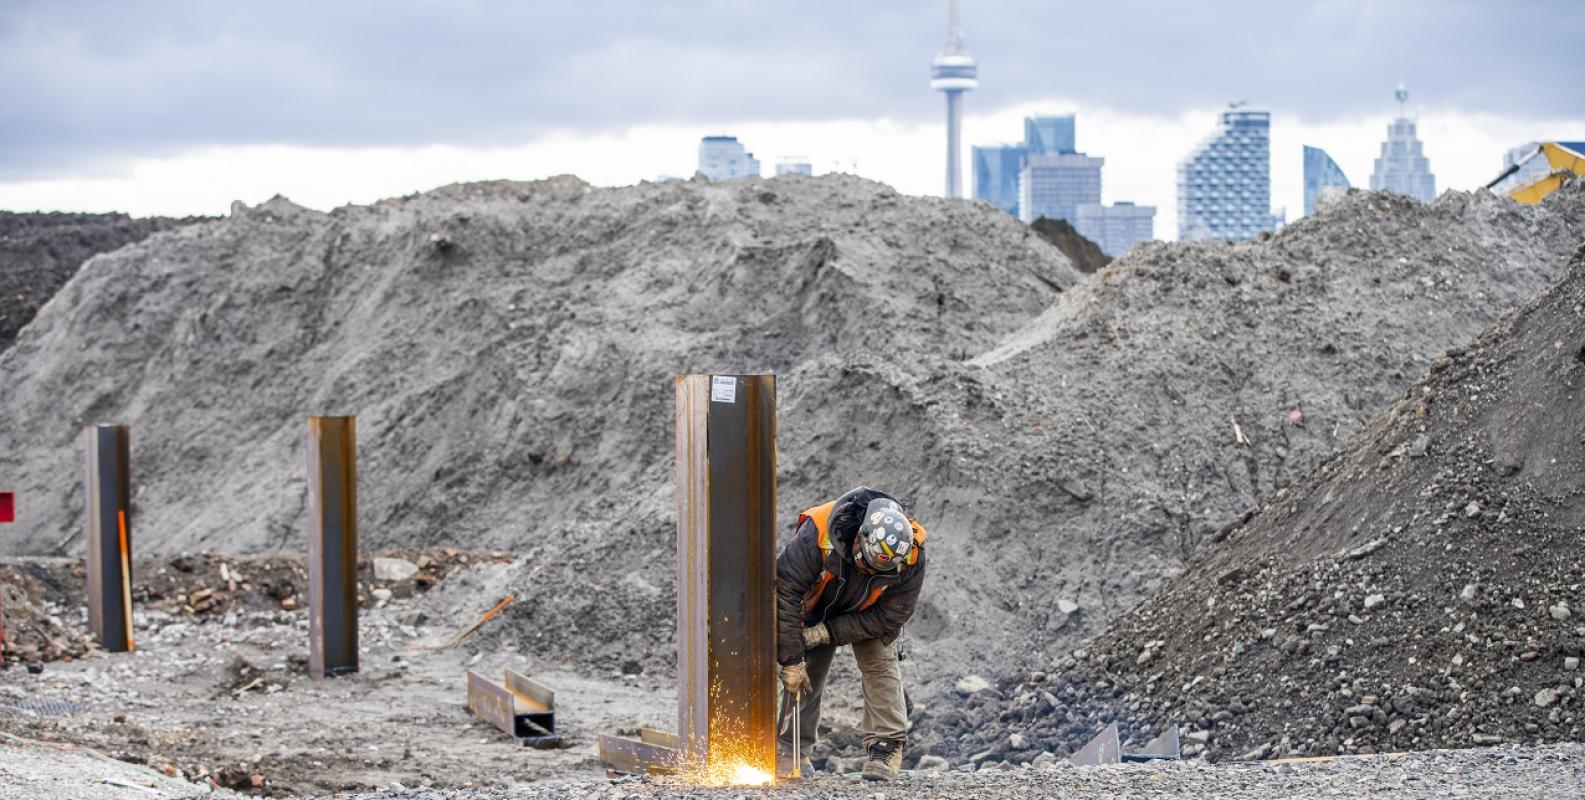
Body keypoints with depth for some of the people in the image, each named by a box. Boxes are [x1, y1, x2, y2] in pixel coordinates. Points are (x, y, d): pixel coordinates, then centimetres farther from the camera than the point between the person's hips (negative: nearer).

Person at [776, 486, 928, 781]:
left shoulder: (912, 554, -35)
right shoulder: (817, 534, -42)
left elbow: (889, 616, -26)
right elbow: (785, 592, -35)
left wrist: (826, 633, -29)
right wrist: (791, 659, -34)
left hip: (869, 614, 1)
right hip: (817, 607, -1)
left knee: (880, 664, -15)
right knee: (804, 674, -6)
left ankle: (886, 746, -9)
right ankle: (791, 750, 4)